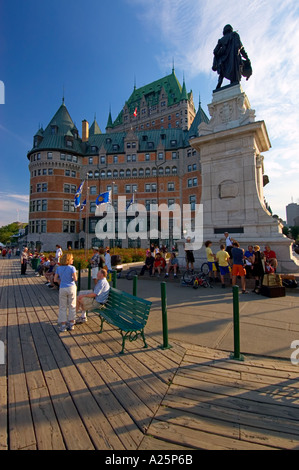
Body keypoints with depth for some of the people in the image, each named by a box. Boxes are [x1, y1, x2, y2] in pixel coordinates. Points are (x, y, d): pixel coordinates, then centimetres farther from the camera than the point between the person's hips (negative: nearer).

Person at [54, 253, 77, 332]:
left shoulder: (59, 268, 1)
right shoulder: (72, 268, -8)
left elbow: (55, 279, 0)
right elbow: (75, 278, -13)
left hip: (62, 288, 2)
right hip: (71, 287, -2)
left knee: (62, 307, 10)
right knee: (72, 306, 11)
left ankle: (63, 325, 14)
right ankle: (71, 324, 19)